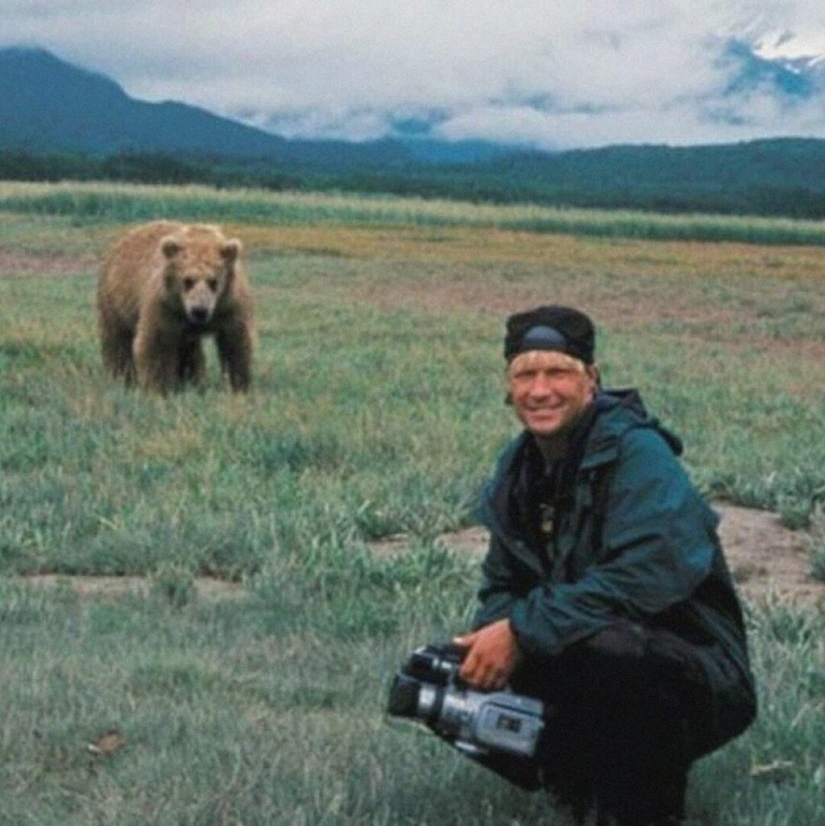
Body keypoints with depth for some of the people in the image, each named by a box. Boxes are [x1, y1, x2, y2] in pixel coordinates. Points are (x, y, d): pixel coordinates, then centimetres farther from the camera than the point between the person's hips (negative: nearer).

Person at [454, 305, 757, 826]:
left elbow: (646, 575, -30)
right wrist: (491, 636, -14)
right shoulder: (519, 469, 7)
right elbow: (502, 584, 10)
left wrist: (524, 631, -29)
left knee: (601, 645, -37)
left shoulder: (638, 453, -17)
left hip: (692, 678, -8)